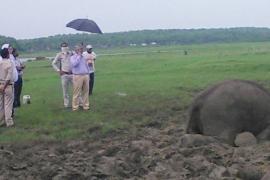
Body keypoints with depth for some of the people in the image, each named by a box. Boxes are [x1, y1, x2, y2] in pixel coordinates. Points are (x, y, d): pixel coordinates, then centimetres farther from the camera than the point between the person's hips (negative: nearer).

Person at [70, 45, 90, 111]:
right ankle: (75, 107, 1)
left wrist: (88, 75, 17)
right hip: (78, 76, -6)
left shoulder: (84, 57, 16)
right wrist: (79, 56, -13)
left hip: (85, 76, 6)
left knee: (85, 92, 7)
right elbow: (74, 64, -22)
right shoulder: (73, 57, -1)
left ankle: (86, 106, 14)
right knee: (76, 93, -5)